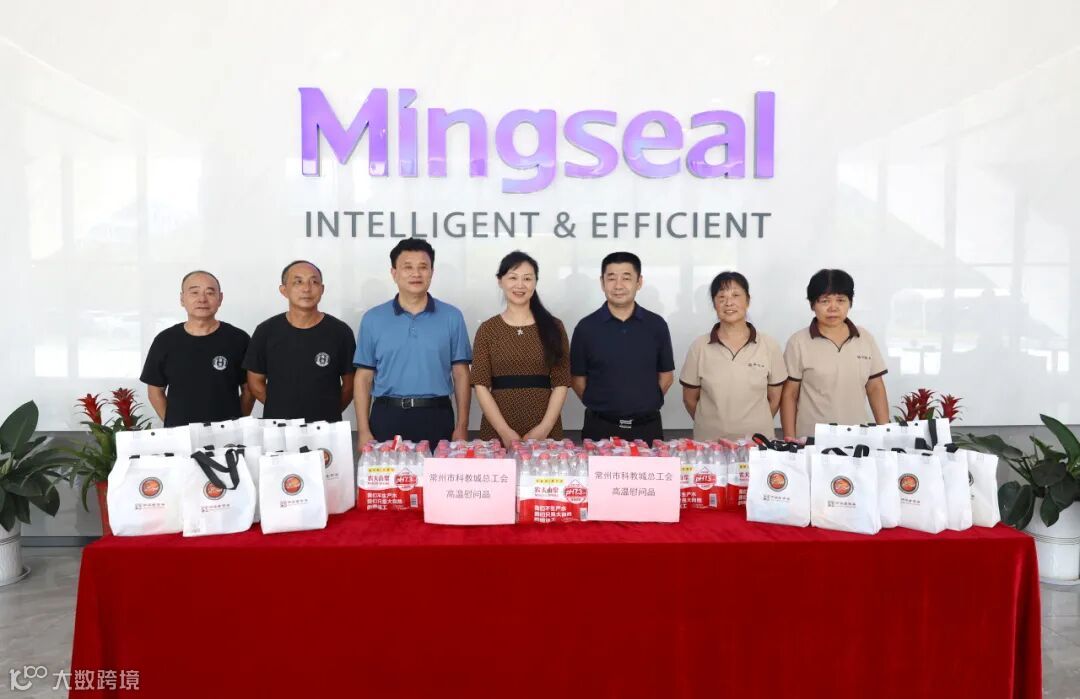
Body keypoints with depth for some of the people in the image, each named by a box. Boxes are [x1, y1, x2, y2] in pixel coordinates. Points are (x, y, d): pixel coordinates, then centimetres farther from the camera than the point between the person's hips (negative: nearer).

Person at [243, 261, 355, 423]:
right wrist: (282, 410, 2)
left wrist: (329, 413, 0)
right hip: (278, 427, 0)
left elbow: (349, 383, 2)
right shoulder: (266, 332, -3)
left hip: (326, 427, 0)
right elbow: (255, 381, 5)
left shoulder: (340, 332, -5)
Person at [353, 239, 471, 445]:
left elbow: (461, 374, 3)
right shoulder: (373, 319, 3)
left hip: (436, 417, 0)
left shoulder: (452, 317, 2)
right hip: (387, 417, 0)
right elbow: (364, 377, 4)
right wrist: (363, 431, -2)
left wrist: (462, 427, -2)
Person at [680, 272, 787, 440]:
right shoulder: (699, 347, -5)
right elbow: (690, 399, 4)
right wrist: (713, 424, 10)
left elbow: (775, 399, 5)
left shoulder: (769, 346, -3)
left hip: (758, 441, 0)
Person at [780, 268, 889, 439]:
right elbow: (789, 394, -3)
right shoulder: (799, 342, -5)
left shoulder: (865, 339, 5)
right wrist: (790, 440, -7)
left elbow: (876, 388, 10)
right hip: (812, 439, -3)